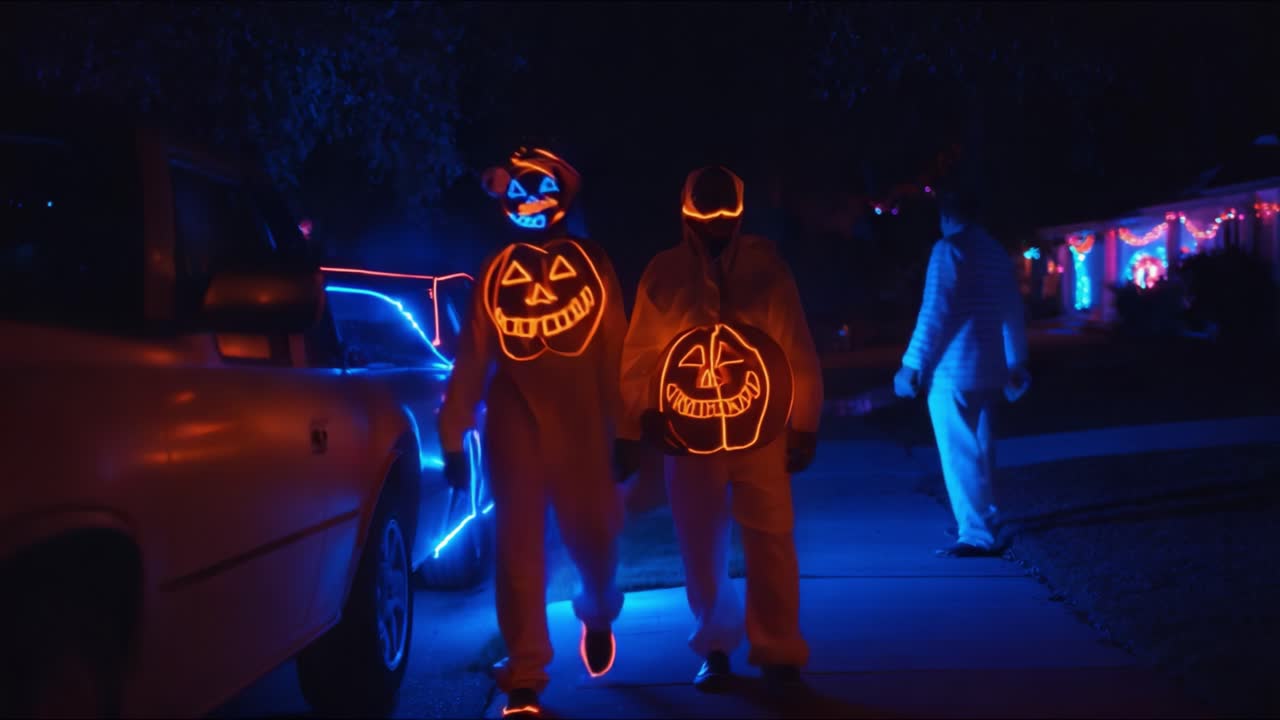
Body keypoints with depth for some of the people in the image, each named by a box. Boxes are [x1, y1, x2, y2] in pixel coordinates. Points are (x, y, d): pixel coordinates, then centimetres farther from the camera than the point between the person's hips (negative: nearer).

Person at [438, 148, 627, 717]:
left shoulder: (592, 266, 5)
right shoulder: (495, 274, 8)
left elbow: (615, 353, 3)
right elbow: (471, 359, 7)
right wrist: (453, 436, 4)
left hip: (580, 427, -1)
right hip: (513, 428, 1)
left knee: (593, 538, 6)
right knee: (518, 550, -1)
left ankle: (597, 614, 41)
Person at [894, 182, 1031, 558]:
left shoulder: (949, 249, -9)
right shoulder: (996, 251, 12)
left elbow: (934, 313, -15)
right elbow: (1013, 313, 17)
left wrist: (912, 365, -12)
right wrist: (1016, 364, 25)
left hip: (951, 370, -8)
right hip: (988, 369, 8)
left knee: (959, 452, -6)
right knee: (979, 447, 19)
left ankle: (975, 534, -8)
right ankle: (981, 517, 30)